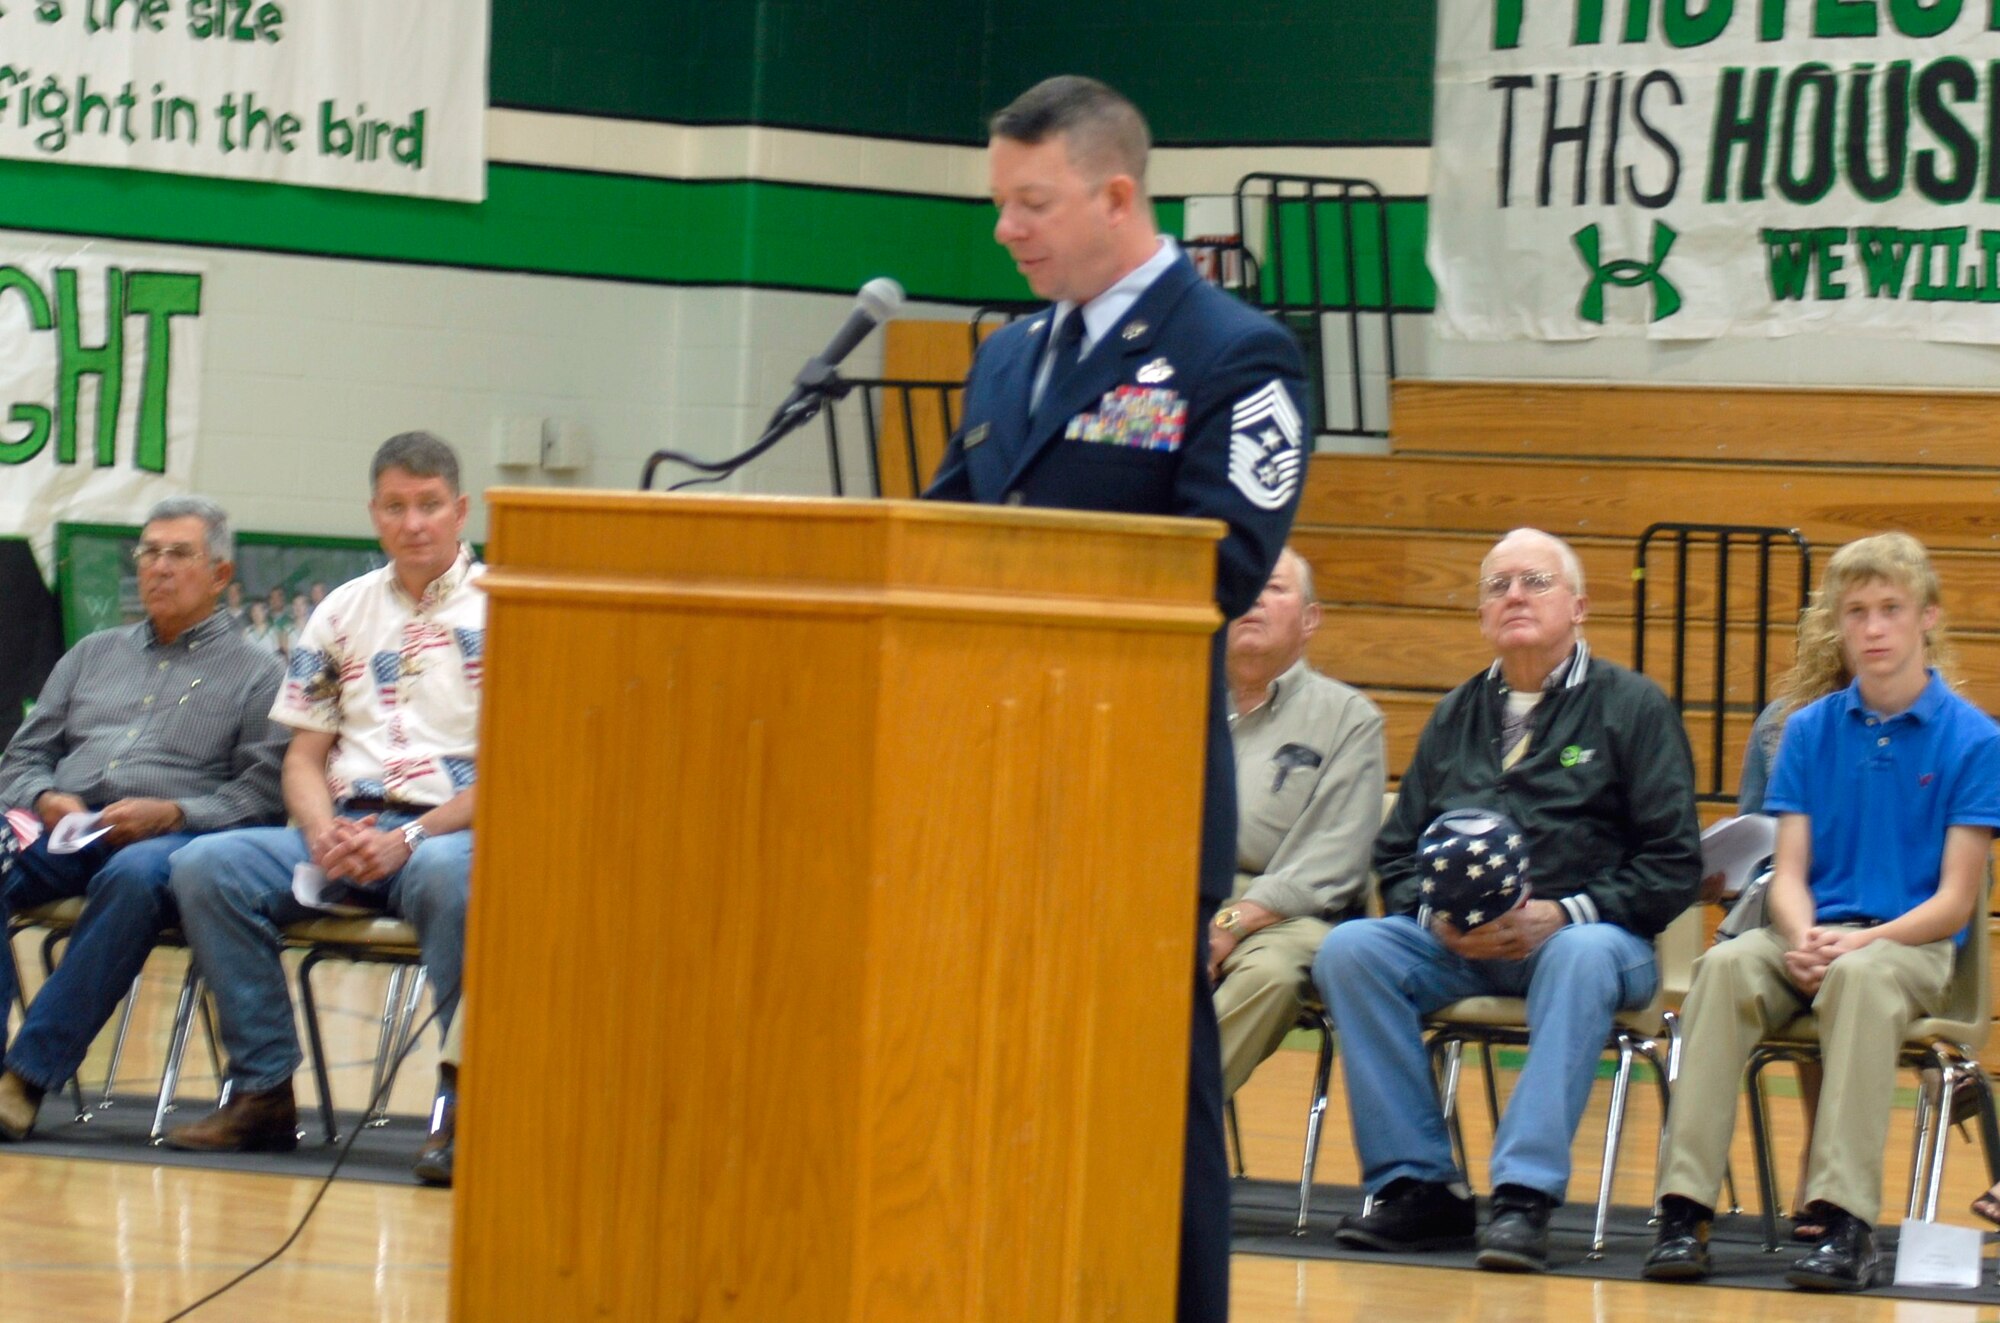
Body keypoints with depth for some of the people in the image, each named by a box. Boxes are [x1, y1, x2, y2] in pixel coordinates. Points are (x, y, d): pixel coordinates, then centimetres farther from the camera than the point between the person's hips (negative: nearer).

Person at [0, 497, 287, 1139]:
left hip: (174, 839, -4)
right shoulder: (94, 655, 30)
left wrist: (170, 814, -12)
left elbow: (260, 794, 3)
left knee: (133, 877, -40)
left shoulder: (256, 672, 16)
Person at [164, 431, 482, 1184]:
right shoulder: (343, 613, 18)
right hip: (343, 833, 5)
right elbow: (304, 755, 17)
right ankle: (263, 1089, -16)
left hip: (455, 830, -5)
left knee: (444, 875, -41)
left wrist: (409, 838, -16)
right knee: (206, 867, -21)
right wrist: (324, 834, -6)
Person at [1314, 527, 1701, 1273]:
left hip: (1579, 934, -4)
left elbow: (1673, 865, -1)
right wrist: (1433, 914, -5)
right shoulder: (1456, 715, 20)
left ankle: (1525, 1196, -42)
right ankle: (1417, 1186, -23)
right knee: (1349, 950, -24)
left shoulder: (1633, 706, 7)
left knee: (1583, 958, -39)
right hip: (1455, 945, 4)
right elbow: (1397, 854, 18)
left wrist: (1562, 914, -14)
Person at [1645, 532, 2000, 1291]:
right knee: (1726, 967, -30)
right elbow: (1789, 873, 7)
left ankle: (1845, 1221, -43)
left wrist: (1862, 941, -19)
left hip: (1912, 944, -3)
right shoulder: (1811, 731, 10)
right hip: (1814, 936, 3)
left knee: (1861, 977, -39)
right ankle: (1685, 1210, -36)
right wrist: (1803, 938, -16)